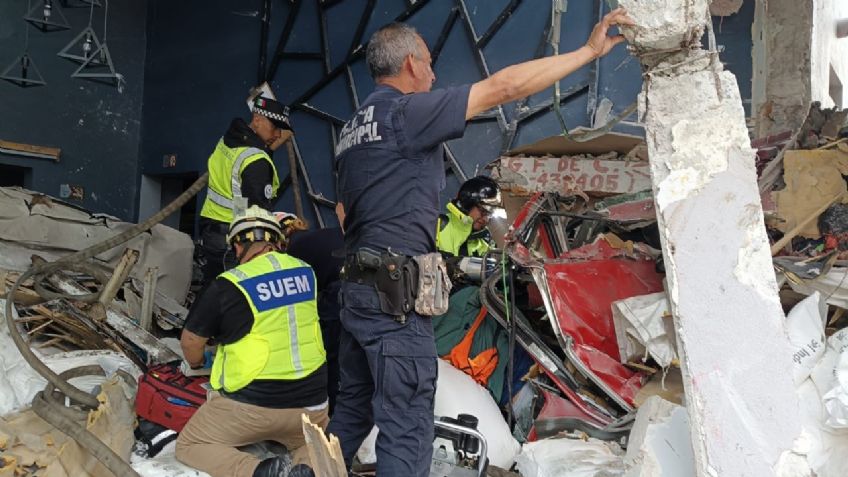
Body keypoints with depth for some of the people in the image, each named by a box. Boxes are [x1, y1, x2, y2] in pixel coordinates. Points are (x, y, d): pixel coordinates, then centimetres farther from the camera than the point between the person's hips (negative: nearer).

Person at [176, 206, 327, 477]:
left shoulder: (229, 285, -11)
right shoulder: (307, 272, 1)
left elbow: (190, 342, 0)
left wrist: (197, 365, 23)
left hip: (252, 403, -4)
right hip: (312, 403, 4)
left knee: (189, 445, 17)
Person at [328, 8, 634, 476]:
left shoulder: (353, 127, 17)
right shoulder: (405, 111, -11)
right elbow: (503, 87, -14)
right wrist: (589, 50, -8)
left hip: (357, 287, 10)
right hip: (395, 295, -10)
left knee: (353, 407, 20)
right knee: (407, 428, -4)